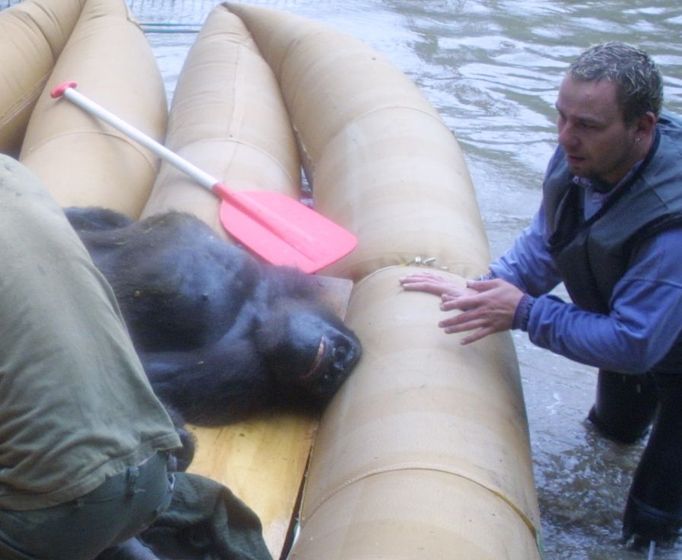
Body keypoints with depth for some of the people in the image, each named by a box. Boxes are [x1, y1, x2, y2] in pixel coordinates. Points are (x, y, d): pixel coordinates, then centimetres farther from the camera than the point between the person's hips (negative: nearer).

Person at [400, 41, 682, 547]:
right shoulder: (583, 156, -24)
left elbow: (635, 344, -41)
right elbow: (544, 244, -9)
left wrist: (524, 312, -38)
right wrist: (481, 291, -22)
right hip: (626, 328, 6)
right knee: (615, 425, 38)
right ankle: (618, 423, 71)